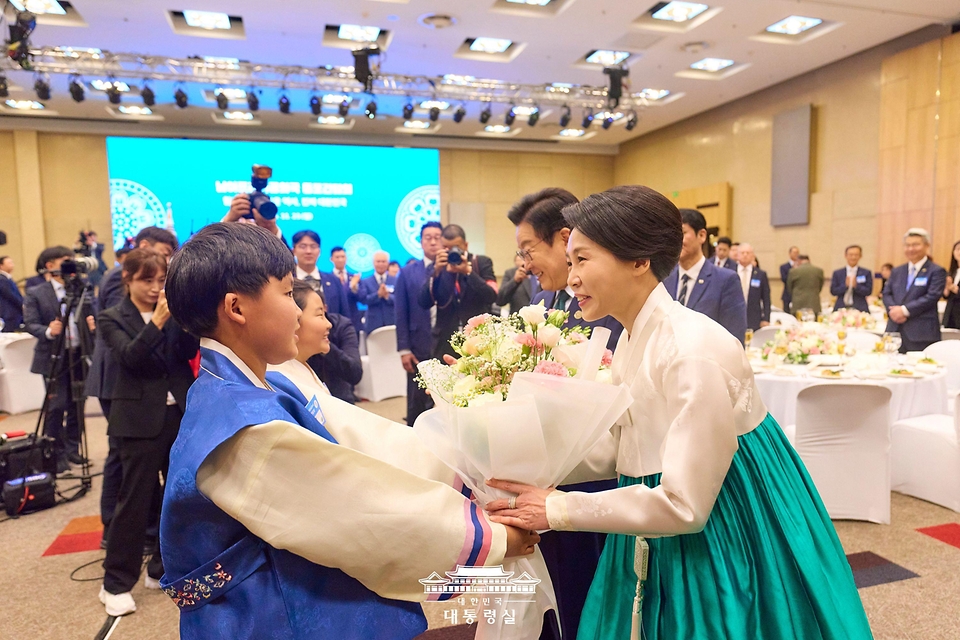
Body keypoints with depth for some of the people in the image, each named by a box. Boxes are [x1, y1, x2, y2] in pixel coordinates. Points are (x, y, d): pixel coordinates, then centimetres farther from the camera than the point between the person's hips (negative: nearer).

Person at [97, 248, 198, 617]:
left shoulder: (173, 312, 8)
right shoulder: (112, 319, -1)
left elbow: (190, 351, -4)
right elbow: (130, 357, -17)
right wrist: (159, 319, -27)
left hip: (182, 414, 4)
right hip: (140, 419, -4)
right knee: (135, 500, 1)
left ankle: (164, 569, 27)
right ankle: (116, 583, 16)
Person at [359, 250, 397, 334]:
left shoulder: (396, 280, 9)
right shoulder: (365, 282, 8)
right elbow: (363, 299, -6)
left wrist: (388, 296, -18)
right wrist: (378, 294, -20)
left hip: (392, 322, 1)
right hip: (373, 324, -1)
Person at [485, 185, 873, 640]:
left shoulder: (693, 351, -28)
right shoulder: (634, 341, 0)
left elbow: (682, 505, -27)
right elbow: (612, 450, 3)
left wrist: (558, 510, -24)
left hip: (728, 539, -8)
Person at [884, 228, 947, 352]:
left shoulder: (936, 271, 2)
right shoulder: (897, 271, 19)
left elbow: (932, 297, -10)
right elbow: (886, 293, 12)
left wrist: (904, 310, -16)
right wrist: (893, 310, -9)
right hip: (895, 330, 5)